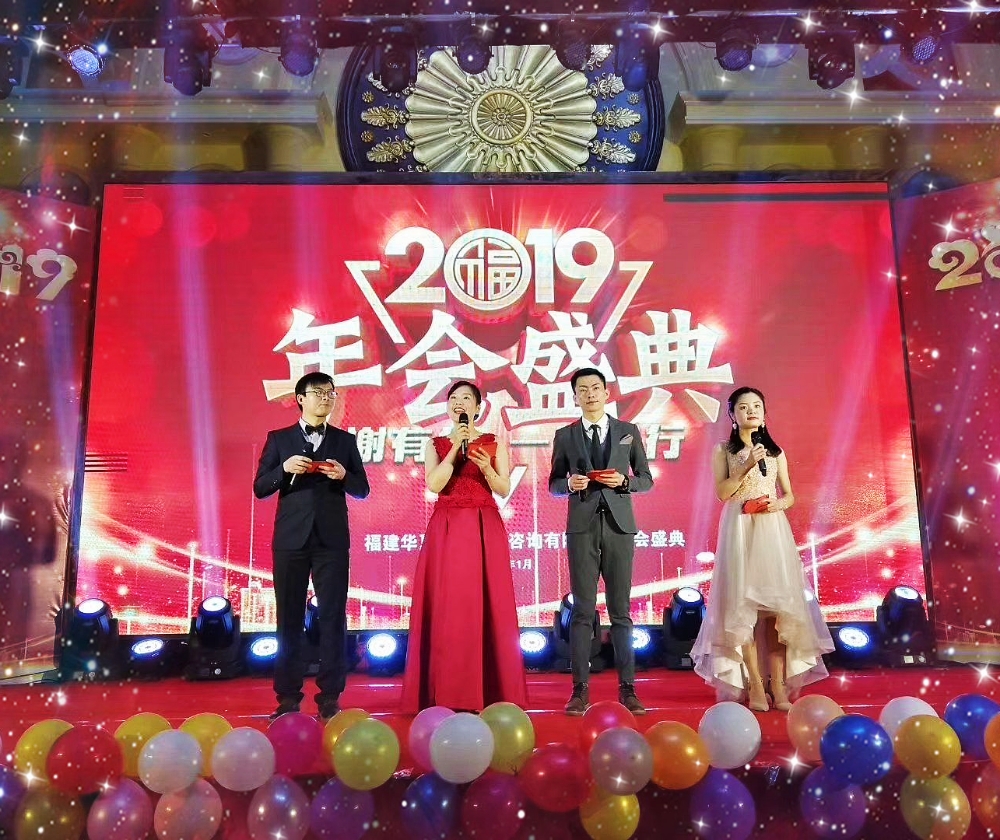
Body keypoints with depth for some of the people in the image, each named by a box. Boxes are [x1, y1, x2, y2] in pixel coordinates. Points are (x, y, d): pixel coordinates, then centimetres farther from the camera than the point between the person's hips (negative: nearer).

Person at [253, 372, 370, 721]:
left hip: (332, 541, 0)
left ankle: (329, 697, 9)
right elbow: (260, 488, 2)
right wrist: (285, 469, -15)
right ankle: (288, 697, 15)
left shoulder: (345, 440, 10)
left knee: (333, 618, 0)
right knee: (289, 619, 5)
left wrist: (343, 475, -12)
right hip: (291, 540, 0)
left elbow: (362, 489, 8)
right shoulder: (279, 439, 8)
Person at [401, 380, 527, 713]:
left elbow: (505, 489, 2)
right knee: (447, 606, -3)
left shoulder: (493, 443, 10)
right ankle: (448, 693, 4)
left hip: (485, 529, 0)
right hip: (447, 530, 1)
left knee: (487, 605, -2)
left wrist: (486, 468, -16)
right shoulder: (437, 444, 11)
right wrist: (456, 447, -11)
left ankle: (490, 691, 6)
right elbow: (434, 485, -6)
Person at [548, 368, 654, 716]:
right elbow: (553, 484, 11)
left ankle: (627, 688, 10)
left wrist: (623, 481, -9)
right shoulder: (564, 435, 9)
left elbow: (646, 479, 11)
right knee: (583, 611, 1)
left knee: (620, 610, 4)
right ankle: (580, 690, 6)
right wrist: (570, 484, -11)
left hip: (619, 526, 0)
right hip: (582, 528, 0)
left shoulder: (629, 432, 10)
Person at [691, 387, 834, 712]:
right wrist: (747, 466, -12)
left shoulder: (775, 451, 16)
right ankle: (755, 685, -3)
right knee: (743, 604, -7)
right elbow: (722, 492, -3)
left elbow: (790, 494, 15)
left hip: (773, 530, 2)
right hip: (739, 530, -2)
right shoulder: (723, 451, 8)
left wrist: (779, 504, -6)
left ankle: (779, 685, -2)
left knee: (777, 603, -5)